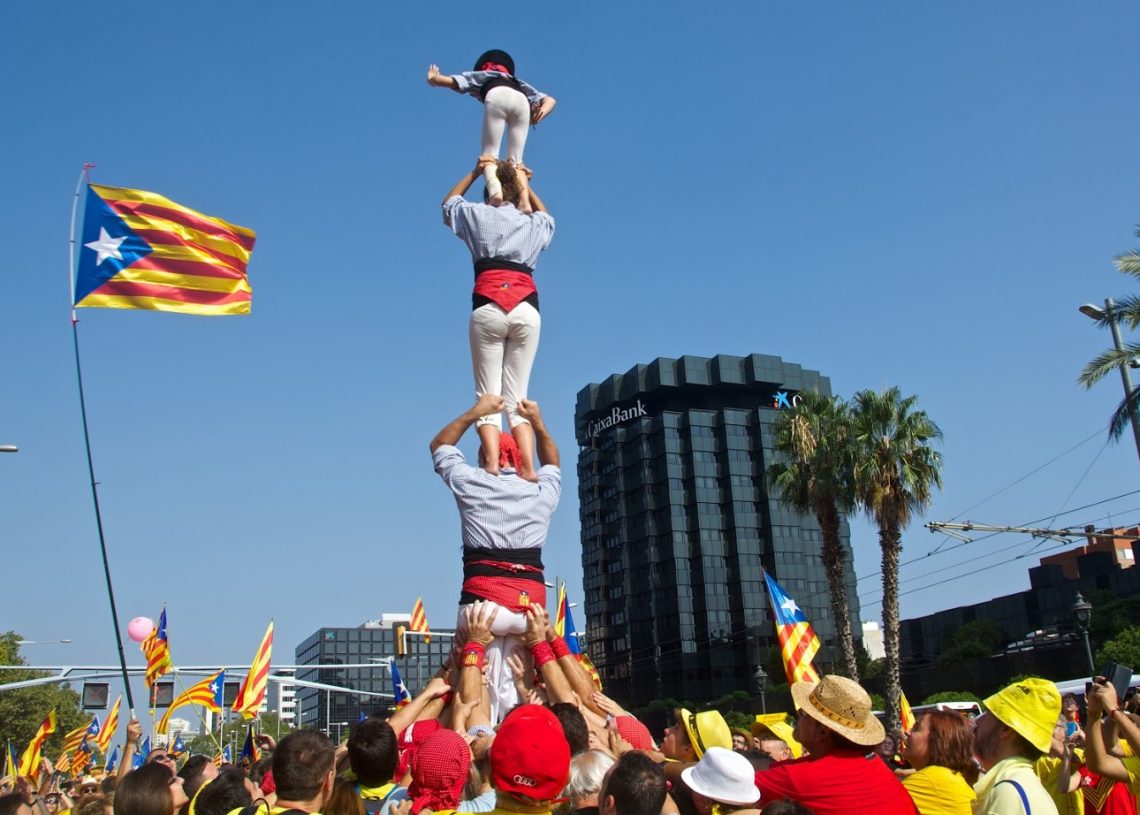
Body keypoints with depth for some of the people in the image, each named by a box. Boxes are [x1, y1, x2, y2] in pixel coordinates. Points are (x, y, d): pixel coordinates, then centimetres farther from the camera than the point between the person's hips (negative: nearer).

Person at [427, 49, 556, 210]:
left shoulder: (479, 76, 39)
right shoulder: (518, 83, 44)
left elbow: (450, 81, 24)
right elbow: (550, 99, 30)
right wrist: (541, 113, 13)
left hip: (497, 96, -3)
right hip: (521, 99, 3)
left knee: (489, 153, -3)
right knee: (516, 160, 6)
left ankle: (494, 189, -33)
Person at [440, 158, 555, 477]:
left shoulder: (478, 214, 18)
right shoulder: (533, 224, 23)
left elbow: (448, 203, 41)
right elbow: (546, 216, 50)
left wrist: (475, 173, 47)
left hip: (488, 307, -2)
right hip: (527, 308, 2)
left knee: (488, 397, -5)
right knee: (517, 399, 1)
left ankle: (492, 467, -24)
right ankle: (527, 470, -16)